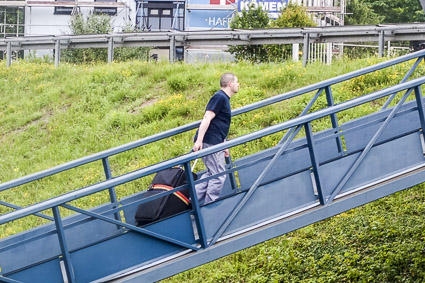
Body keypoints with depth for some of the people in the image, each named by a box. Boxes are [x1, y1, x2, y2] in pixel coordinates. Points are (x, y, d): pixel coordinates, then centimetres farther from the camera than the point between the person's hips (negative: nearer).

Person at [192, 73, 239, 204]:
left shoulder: (224, 99, 20)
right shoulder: (220, 97, -11)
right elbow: (207, 118, -19)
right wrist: (199, 141, -26)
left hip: (214, 143, 10)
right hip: (209, 142, -10)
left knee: (212, 173, 17)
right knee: (218, 175, -8)